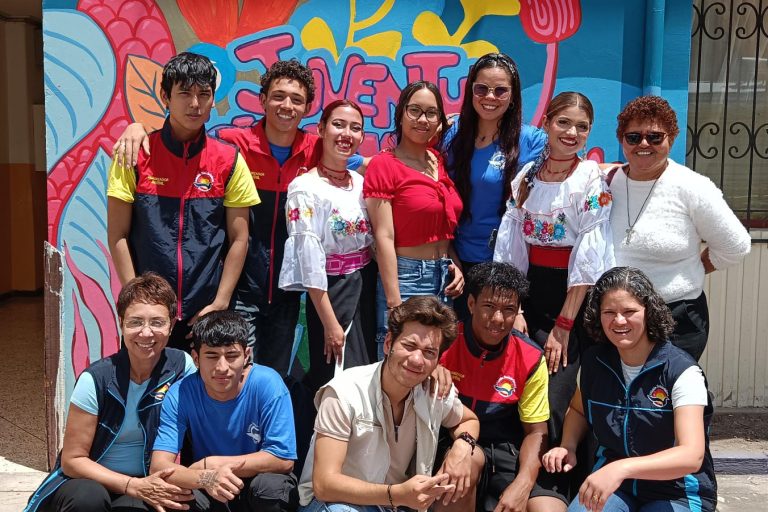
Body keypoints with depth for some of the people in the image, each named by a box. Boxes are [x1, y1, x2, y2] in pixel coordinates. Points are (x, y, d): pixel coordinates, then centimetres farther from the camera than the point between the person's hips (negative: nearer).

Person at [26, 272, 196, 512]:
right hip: (85, 480, -1)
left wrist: (159, 489, -18)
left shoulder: (182, 367, -11)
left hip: (145, 483, 1)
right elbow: (73, 460, -11)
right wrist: (136, 487, -23)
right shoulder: (96, 380, -15)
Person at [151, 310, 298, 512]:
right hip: (208, 495, 1)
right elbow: (159, 466, -20)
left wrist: (211, 463, -19)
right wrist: (205, 478, -41)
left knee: (270, 485, -33)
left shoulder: (267, 383, -19)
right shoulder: (180, 394, -14)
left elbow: (283, 460, -20)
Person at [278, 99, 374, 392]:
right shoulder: (306, 189, -13)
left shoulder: (361, 183, 7)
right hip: (331, 293, -7)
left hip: (366, 287, 7)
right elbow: (309, 260, -17)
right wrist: (329, 322, -18)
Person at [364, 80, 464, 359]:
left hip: (445, 280, 6)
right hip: (405, 279, -6)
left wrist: (456, 265, 2)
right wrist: (394, 304, -17)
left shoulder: (440, 161, 11)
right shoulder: (384, 164, -7)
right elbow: (384, 237, -12)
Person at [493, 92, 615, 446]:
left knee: (553, 406, -11)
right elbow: (510, 250, 7)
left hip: (575, 298, -4)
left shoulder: (592, 179, -6)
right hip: (531, 290, 4)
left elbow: (589, 258, -12)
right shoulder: (526, 176, 7)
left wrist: (563, 326, -14)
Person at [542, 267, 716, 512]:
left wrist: (622, 468, -41)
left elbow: (692, 456, -26)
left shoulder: (681, 370, -16)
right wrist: (567, 447, -1)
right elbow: (579, 409, 22)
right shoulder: (594, 361, 0)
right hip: (611, 483, 3)